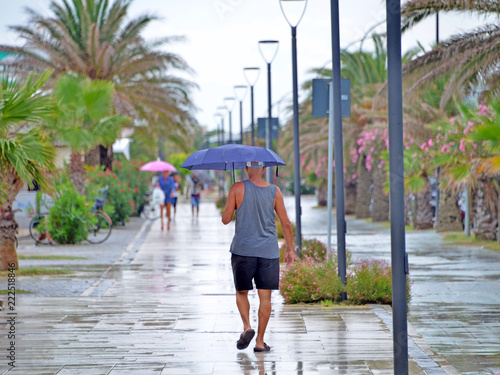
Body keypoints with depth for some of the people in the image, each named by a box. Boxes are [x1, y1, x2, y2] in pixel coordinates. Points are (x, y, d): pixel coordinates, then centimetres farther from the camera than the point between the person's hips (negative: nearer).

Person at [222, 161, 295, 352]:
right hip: (268, 251, 1)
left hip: (243, 250, -1)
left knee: (242, 292, 15)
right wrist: (289, 249, 14)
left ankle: (247, 326, -8)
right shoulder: (274, 191, -1)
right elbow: (286, 223, 2)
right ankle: (260, 341, 5)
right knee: (265, 296, 6)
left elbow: (225, 219, -3)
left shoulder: (238, 189, -7)